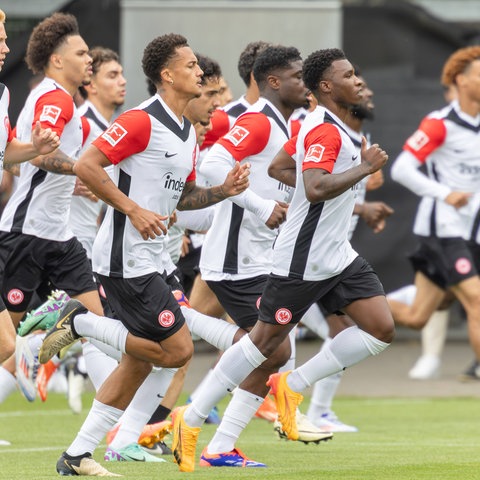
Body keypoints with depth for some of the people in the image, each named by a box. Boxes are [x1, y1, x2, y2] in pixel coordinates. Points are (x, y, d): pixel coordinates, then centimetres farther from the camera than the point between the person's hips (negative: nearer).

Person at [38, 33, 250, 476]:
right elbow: (86, 166, -18)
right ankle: (81, 323, -1)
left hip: (149, 260, 10)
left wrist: (224, 190, 7)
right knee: (177, 349, -12)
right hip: (126, 260, -10)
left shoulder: (188, 132, 15)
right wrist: (134, 210, -20)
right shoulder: (142, 121, -14)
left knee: (139, 362, 9)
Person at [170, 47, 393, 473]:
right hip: (304, 260, -9)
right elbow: (315, 189, -33)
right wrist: (365, 168, -24)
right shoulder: (325, 131, -18)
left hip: (338, 257, 9)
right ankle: (192, 420, 7)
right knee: (267, 342, -4)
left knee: (382, 329, -3)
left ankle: (292, 385, 5)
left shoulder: (333, 128, 14)